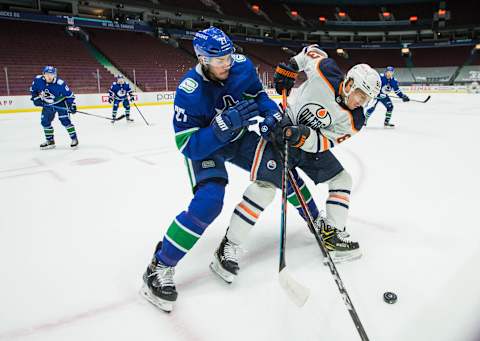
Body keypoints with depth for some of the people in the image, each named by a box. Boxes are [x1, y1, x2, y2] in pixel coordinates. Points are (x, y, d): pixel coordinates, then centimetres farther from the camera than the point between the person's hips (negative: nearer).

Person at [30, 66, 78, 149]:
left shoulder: (60, 84, -28)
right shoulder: (38, 80, -16)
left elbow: (69, 94, -18)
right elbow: (32, 89, 4)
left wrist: (72, 105, -24)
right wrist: (35, 98, -7)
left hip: (60, 103, -5)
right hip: (47, 104, 5)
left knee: (65, 120, -15)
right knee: (45, 122, 4)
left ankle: (74, 139, -2)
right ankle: (50, 141, 18)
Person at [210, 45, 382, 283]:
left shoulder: (353, 120, -9)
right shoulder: (326, 73, -18)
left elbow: (324, 143, -17)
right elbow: (312, 51, 3)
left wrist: (303, 136, -35)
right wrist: (289, 67, -4)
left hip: (311, 144, 6)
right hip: (282, 131, -5)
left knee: (341, 180, 2)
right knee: (265, 186, -20)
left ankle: (332, 235, 12)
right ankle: (229, 246, -14)